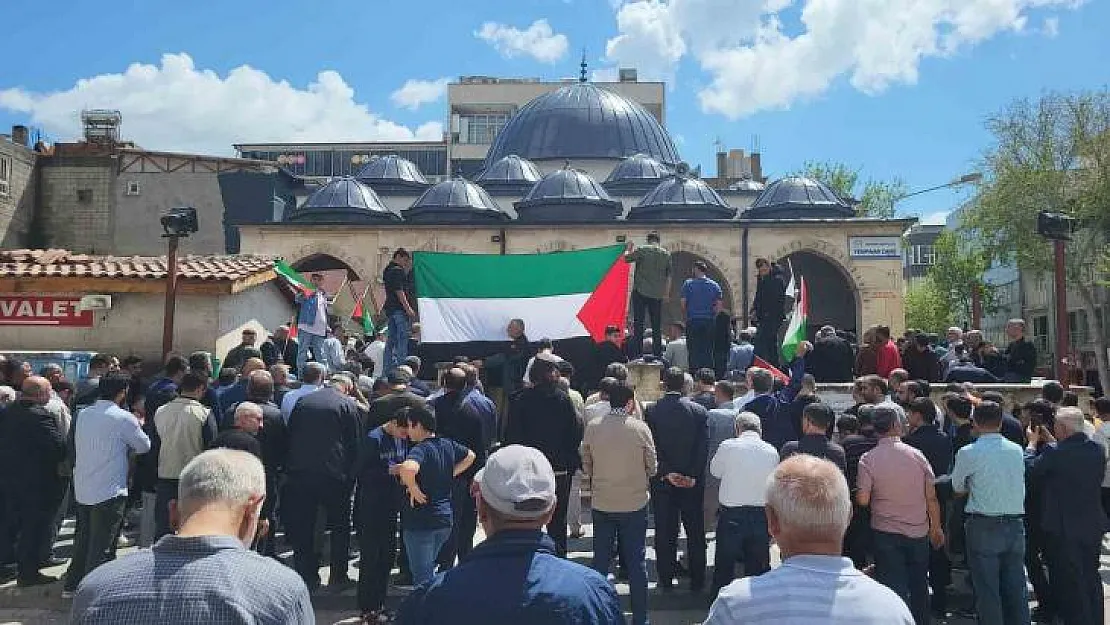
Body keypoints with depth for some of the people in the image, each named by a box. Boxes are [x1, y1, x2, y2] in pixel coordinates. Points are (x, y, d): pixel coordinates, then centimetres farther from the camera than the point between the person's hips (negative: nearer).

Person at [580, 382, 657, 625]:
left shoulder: (592, 427, -7)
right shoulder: (641, 428, -12)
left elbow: (586, 467, 3)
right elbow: (652, 468, -2)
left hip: (601, 505, 2)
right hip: (634, 504, -1)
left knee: (600, 562, 13)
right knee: (636, 563, 10)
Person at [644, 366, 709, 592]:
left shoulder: (650, 411, -6)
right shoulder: (700, 411, -5)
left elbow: (651, 447, -9)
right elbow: (704, 448, -8)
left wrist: (667, 473, -7)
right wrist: (692, 476, -6)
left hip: (662, 481, 0)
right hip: (692, 481, 0)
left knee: (664, 531, 8)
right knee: (695, 531, 10)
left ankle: (666, 578, 14)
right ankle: (697, 580, 15)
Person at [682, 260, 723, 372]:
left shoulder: (688, 284, -1)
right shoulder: (715, 285, 7)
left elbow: (683, 304, -4)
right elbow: (718, 306, 2)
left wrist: (685, 317, 8)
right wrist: (711, 316, 13)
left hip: (693, 321, -2)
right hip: (709, 322, 3)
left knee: (694, 350, 1)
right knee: (708, 350, 7)